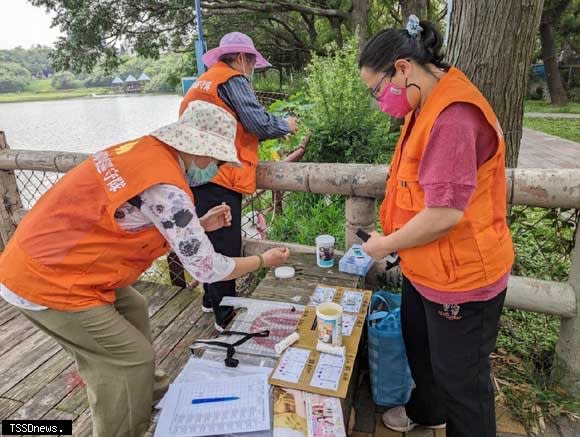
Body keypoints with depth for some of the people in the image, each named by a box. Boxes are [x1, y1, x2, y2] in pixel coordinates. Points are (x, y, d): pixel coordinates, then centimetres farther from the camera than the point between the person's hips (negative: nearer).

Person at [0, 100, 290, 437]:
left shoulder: (144, 151, 1)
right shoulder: (166, 189, -26)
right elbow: (208, 270, -18)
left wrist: (199, 226, 7)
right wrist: (263, 261, -3)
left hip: (43, 260, 9)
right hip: (46, 281, -9)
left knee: (132, 308, 21)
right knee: (132, 358, -1)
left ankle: (148, 390, 39)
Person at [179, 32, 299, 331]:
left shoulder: (204, 81, 23)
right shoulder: (232, 80, -5)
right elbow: (260, 123, -12)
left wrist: (272, 131, 19)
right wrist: (287, 126, 7)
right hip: (218, 178, -10)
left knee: (212, 243, 21)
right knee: (226, 250, -2)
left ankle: (211, 299, 36)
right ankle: (226, 317, 9)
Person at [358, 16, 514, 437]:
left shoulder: (453, 116, -27)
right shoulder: (426, 107, 7)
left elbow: (444, 214, -30)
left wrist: (385, 245, -15)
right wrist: (391, 238, 8)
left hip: (462, 278, -10)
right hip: (425, 270, 10)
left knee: (460, 376, 12)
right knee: (418, 344, 28)